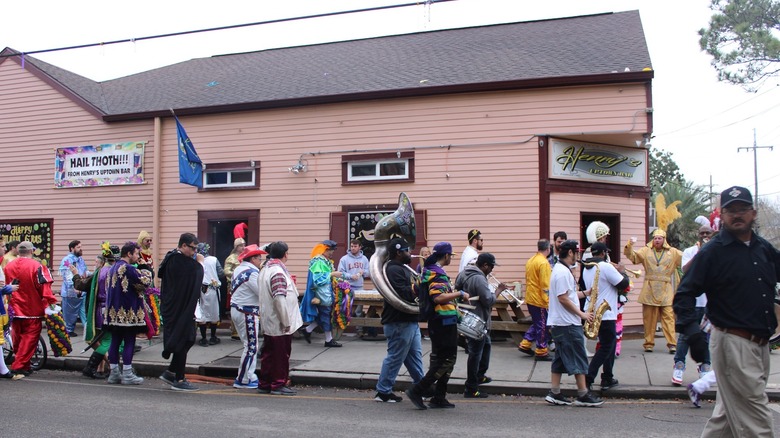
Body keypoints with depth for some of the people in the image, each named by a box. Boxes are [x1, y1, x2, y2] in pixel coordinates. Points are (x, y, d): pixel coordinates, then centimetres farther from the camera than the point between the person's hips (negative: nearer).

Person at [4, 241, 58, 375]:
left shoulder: (8, 267, 4)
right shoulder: (36, 266, -14)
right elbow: (44, 287, -17)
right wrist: (52, 302, -11)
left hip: (14, 310, 6)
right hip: (32, 310, -6)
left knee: (18, 337, 17)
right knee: (30, 337, 1)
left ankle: (21, 364, 27)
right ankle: (19, 366, -3)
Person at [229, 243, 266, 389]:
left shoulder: (238, 270, 12)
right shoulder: (252, 272, -17)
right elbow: (262, 293, -20)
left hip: (236, 310, 10)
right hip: (247, 313, -10)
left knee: (250, 345, 16)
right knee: (251, 347, -3)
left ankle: (250, 376, 20)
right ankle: (243, 380, 2)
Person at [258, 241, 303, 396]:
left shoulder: (265, 270, 12)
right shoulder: (278, 272, -19)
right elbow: (280, 298, -25)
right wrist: (286, 321, -21)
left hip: (268, 322, 9)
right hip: (279, 323, -9)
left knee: (268, 353, 15)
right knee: (281, 354, 1)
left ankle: (265, 383, 22)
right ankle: (278, 384, 9)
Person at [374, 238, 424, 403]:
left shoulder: (402, 268, 18)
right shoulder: (394, 270, -17)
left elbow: (411, 290, 17)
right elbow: (404, 294, -27)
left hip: (409, 321, 11)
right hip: (399, 322, -11)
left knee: (415, 355, 15)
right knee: (395, 357, -2)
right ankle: (383, 392, 8)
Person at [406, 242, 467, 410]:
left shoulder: (428, 271, 14)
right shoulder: (438, 273, -17)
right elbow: (438, 297, -30)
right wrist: (460, 293, -22)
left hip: (437, 322, 10)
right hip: (445, 321, -10)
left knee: (439, 360, 15)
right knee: (447, 360, -5)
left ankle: (439, 398, 18)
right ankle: (417, 391, -7)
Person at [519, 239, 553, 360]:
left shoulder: (530, 261, 9)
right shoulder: (543, 263, -18)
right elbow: (545, 284, -21)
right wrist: (548, 301, -17)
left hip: (530, 298, 9)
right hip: (540, 300, -9)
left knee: (536, 323, 20)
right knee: (542, 326, 1)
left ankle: (525, 344, 21)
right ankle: (541, 352, 7)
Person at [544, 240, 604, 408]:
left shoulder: (561, 269, 16)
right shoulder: (563, 272, -17)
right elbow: (563, 299, -21)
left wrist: (586, 293, 14)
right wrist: (581, 314, -15)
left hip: (559, 323, 10)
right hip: (568, 324, -10)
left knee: (561, 359, 10)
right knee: (578, 359, -3)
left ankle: (554, 394, 12)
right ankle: (583, 395, 3)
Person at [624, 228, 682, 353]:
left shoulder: (673, 252, 9)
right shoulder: (646, 251, 8)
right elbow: (632, 256, -1)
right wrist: (629, 246, -19)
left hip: (666, 291, 0)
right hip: (649, 290, 1)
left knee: (669, 316, -6)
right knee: (649, 317, 5)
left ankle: (672, 343, -4)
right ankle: (649, 343, 13)